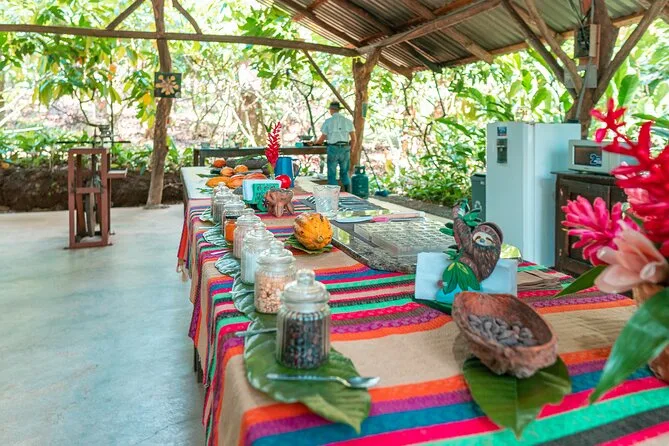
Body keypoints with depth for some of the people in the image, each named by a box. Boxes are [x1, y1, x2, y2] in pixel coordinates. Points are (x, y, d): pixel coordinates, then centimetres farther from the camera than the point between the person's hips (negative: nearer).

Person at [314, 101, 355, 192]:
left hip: (333, 149, -3)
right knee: (345, 173, 16)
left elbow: (322, 139, 2)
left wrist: (315, 143, 23)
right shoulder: (348, 121, 5)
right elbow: (353, 138, 3)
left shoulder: (328, 121, -2)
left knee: (332, 174, 7)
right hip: (345, 149, 3)